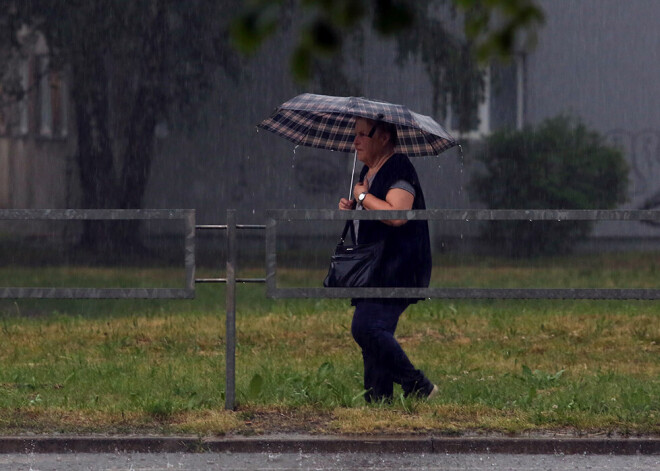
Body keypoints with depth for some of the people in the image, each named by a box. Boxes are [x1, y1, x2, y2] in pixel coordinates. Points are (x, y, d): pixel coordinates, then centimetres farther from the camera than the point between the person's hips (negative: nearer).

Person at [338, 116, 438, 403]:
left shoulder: (398, 169, -12)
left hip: (396, 269, -11)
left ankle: (418, 387, -14)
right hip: (373, 269, 11)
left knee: (367, 328, -22)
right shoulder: (368, 171, 19)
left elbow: (397, 215, -28)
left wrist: (363, 196, -14)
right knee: (373, 335, 6)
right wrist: (351, 208, 12)